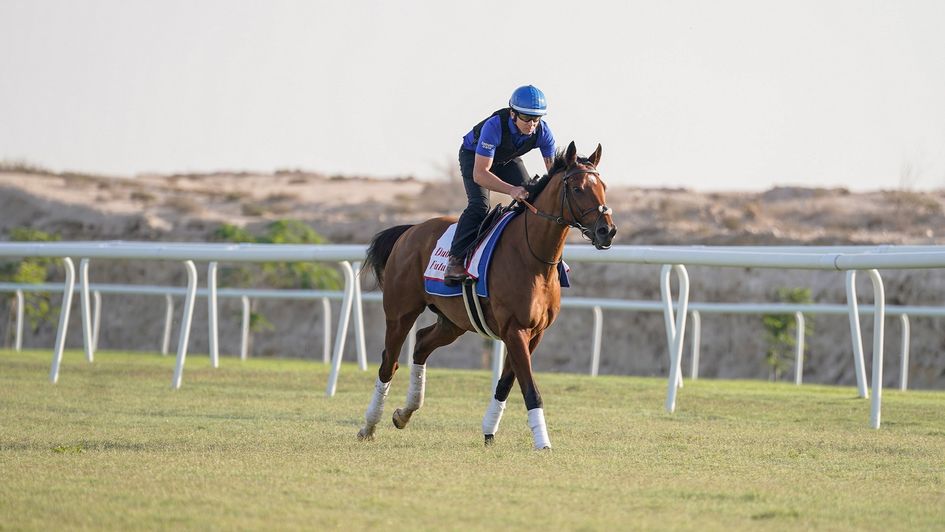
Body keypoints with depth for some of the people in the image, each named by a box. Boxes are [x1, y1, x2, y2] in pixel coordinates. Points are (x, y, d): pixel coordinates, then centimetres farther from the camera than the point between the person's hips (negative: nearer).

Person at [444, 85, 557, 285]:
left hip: (507, 159, 5)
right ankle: (456, 259, -23)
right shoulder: (494, 126, -42)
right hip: (474, 156, -5)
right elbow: (479, 173, -45)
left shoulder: (542, 131, -28)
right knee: (479, 206, -24)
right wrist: (511, 190, -57)